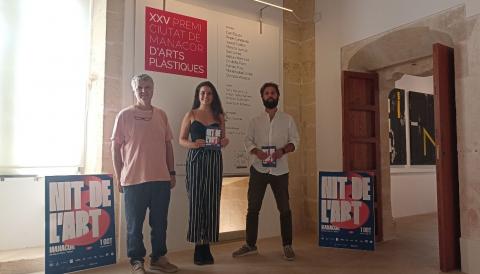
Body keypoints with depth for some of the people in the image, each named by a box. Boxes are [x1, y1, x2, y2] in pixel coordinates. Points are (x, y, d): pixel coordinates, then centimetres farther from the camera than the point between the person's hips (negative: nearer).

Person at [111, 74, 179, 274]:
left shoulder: (161, 115, 10)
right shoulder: (125, 115, -1)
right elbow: (116, 147, -1)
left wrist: (172, 172, 10)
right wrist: (119, 177, -4)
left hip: (161, 179, 4)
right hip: (134, 180, -3)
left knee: (160, 222, 12)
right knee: (135, 224, 7)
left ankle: (158, 258, 28)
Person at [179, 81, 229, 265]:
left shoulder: (219, 116, 14)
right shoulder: (191, 115, 8)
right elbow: (181, 140, 5)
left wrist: (224, 142, -5)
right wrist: (193, 144, -14)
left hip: (214, 160, 2)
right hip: (195, 160, -2)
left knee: (212, 202, 1)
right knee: (196, 201, -3)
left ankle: (206, 245, 11)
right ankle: (198, 246, 7)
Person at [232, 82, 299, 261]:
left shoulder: (287, 119, 7)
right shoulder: (255, 121, 10)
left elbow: (295, 140, 3)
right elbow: (248, 140, 5)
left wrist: (283, 150, -16)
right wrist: (256, 151, -15)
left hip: (280, 170, -1)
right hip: (258, 169, 1)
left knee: (284, 208, 2)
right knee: (253, 207, 5)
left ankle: (287, 246, 15)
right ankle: (250, 245, 18)